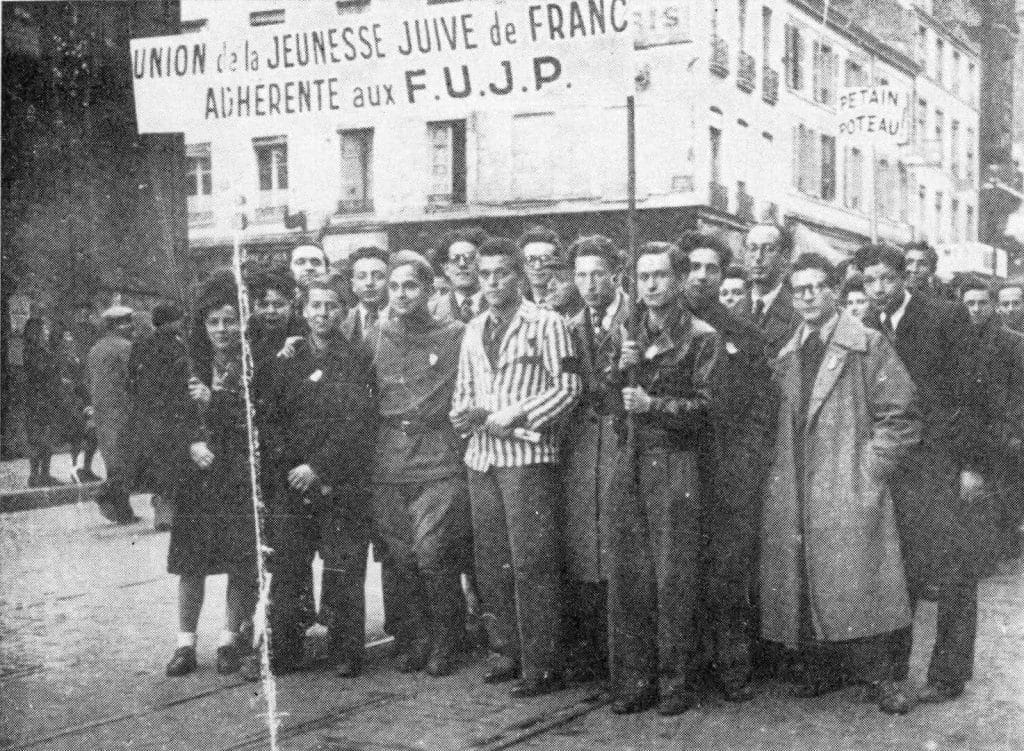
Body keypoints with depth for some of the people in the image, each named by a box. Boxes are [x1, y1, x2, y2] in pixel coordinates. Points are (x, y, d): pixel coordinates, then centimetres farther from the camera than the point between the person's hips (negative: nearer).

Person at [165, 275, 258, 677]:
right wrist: (192, 445, -12)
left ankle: (230, 640, 16)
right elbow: (168, 420, 6)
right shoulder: (184, 368, 7)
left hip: (243, 478, -2)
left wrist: (214, 401, -15)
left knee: (243, 565, 0)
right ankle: (186, 644, 15)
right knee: (191, 564, 4)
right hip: (196, 477, 2)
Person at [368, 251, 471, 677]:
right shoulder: (375, 338, 12)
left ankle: (444, 644, 7)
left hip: (439, 462, -3)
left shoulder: (455, 336, 3)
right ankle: (411, 642, 17)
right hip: (388, 465, 3)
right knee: (398, 558, 2)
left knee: (432, 553, -10)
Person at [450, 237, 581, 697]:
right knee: (491, 563, 9)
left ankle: (541, 666, 0)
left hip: (528, 454, -6)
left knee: (532, 564, -6)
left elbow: (567, 387, -8)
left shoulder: (545, 324, -2)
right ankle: (505, 653, 21)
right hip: (481, 456, 6)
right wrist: (463, 413, 0)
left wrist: (515, 416, -14)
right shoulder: (474, 330, 16)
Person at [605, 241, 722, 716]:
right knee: (627, 577, 4)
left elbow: (706, 406, -9)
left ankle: (675, 683, 6)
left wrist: (652, 404, -18)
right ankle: (634, 680, 12)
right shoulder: (629, 336, 16)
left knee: (673, 578, -4)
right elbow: (610, 405, 13)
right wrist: (620, 369, -5)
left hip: (675, 464, -5)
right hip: (630, 462, 5)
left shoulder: (701, 338, -1)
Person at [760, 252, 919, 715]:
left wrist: (871, 468, -9)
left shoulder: (867, 346, 0)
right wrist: (782, 476, 10)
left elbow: (900, 415, -3)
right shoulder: (786, 356, 16)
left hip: (848, 490, -5)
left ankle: (878, 676, 0)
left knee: (854, 581, -10)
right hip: (793, 492, 5)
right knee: (800, 584, 4)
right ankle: (821, 672, 15)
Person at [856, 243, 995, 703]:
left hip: (945, 463, -4)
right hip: (891, 466, 4)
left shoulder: (946, 317, -7)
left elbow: (969, 393, -7)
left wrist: (972, 464, -11)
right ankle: (890, 671, 18)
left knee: (954, 578, 1)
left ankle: (948, 677, 10)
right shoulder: (866, 328, 6)